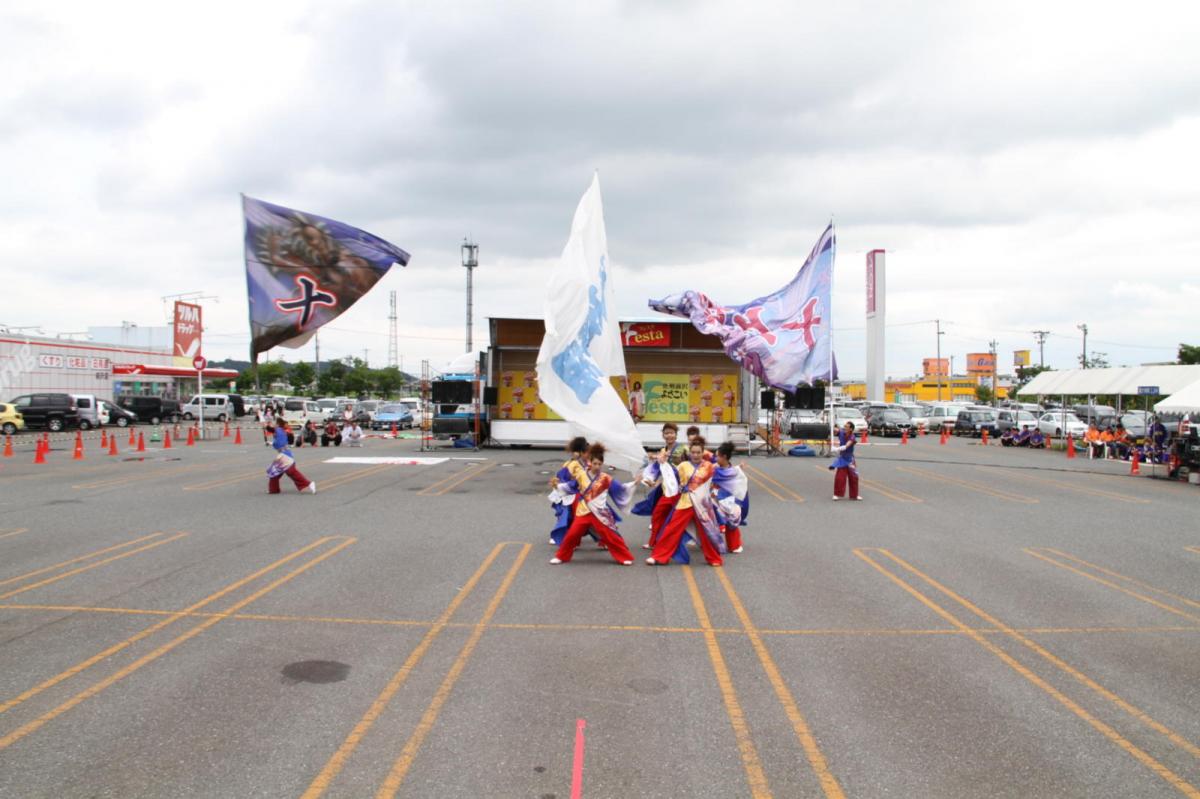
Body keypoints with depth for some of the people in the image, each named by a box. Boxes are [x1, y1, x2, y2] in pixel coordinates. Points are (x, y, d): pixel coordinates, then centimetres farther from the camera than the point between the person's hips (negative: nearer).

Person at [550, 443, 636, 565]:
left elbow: (620, 487, -3)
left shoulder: (605, 478, -4)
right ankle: (561, 556, 18)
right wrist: (557, 486, 2)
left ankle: (625, 557, 9)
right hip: (583, 512, 2)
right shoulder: (582, 477, 0)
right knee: (572, 534, 1)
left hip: (600, 513, -2)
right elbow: (569, 486, 11)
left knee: (610, 536, -2)